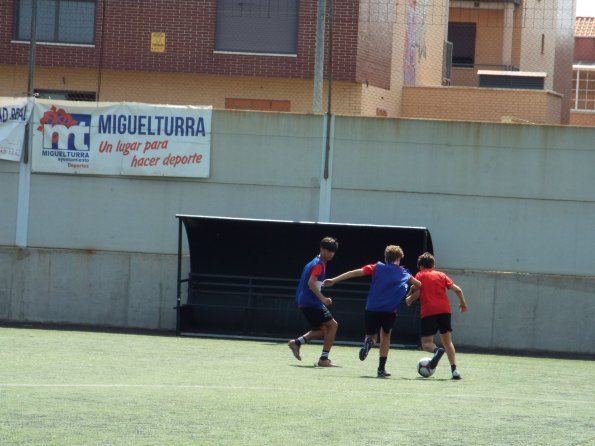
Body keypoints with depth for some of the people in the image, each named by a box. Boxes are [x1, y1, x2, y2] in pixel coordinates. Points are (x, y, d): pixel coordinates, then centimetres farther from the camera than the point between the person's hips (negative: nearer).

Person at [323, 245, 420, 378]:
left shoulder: (377, 268, 8)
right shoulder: (403, 273, 10)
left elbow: (355, 273, 1)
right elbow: (418, 284, 15)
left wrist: (334, 280, 0)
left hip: (372, 308, 0)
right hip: (390, 310, 0)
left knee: (371, 336, 14)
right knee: (385, 336, 21)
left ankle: (368, 342, -26)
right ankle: (381, 369, 13)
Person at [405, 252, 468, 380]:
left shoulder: (420, 275, 12)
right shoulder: (441, 275, 18)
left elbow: (417, 293, -2)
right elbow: (457, 289, 10)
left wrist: (408, 299, 19)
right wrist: (462, 303, 25)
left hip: (428, 312, -3)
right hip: (444, 310, 3)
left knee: (426, 343, 3)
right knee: (447, 341, 12)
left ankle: (437, 350, -32)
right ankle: (454, 368, -5)